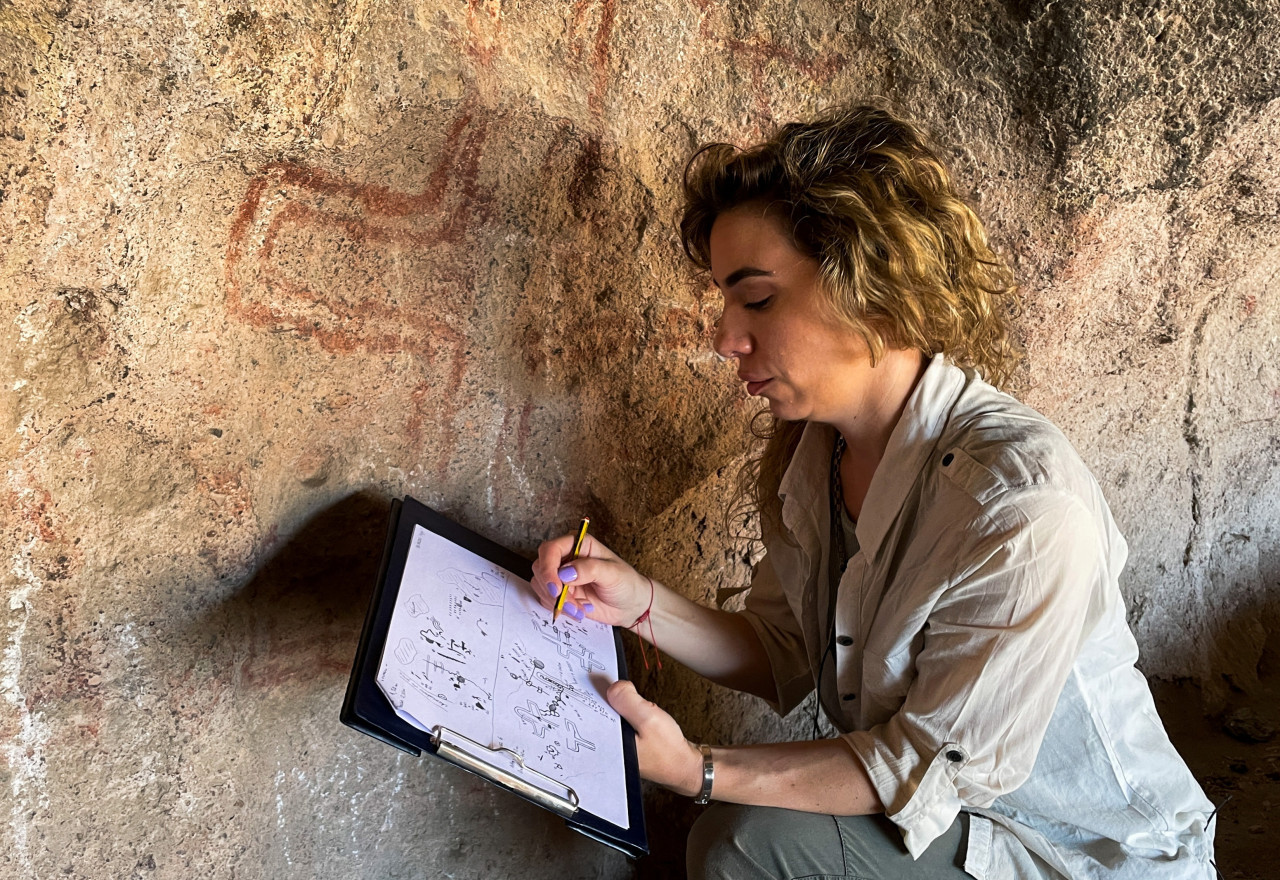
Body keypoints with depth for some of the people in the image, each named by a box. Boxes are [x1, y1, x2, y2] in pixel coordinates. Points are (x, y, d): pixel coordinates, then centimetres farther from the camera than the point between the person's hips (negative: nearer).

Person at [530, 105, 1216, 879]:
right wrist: (642, 604, -13)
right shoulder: (811, 453, -6)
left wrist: (698, 772, -28)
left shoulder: (1023, 509, -31)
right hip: (949, 811, 6)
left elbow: (938, 768, -23)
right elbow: (783, 656, 3)